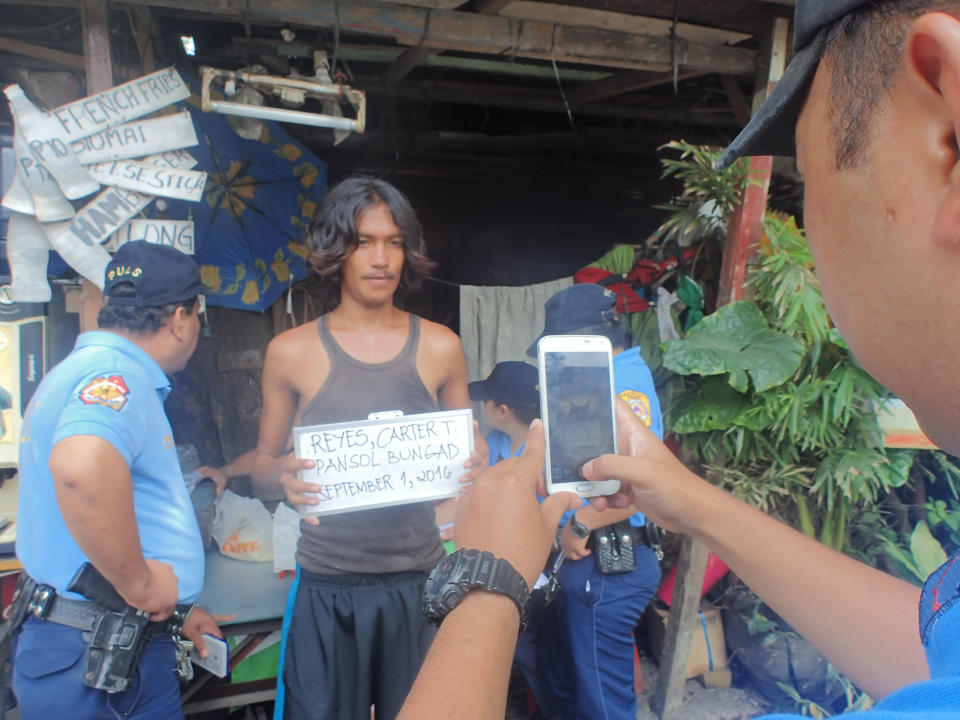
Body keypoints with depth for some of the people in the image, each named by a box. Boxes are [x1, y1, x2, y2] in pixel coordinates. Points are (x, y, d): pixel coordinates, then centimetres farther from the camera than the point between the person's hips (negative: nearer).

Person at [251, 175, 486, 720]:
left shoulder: (441, 347, 3)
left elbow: (466, 456, 12)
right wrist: (284, 475, -14)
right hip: (326, 587, -1)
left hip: (418, 579, 1)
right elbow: (264, 461, 9)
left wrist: (477, 466, -11)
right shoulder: (291, 351, 0)